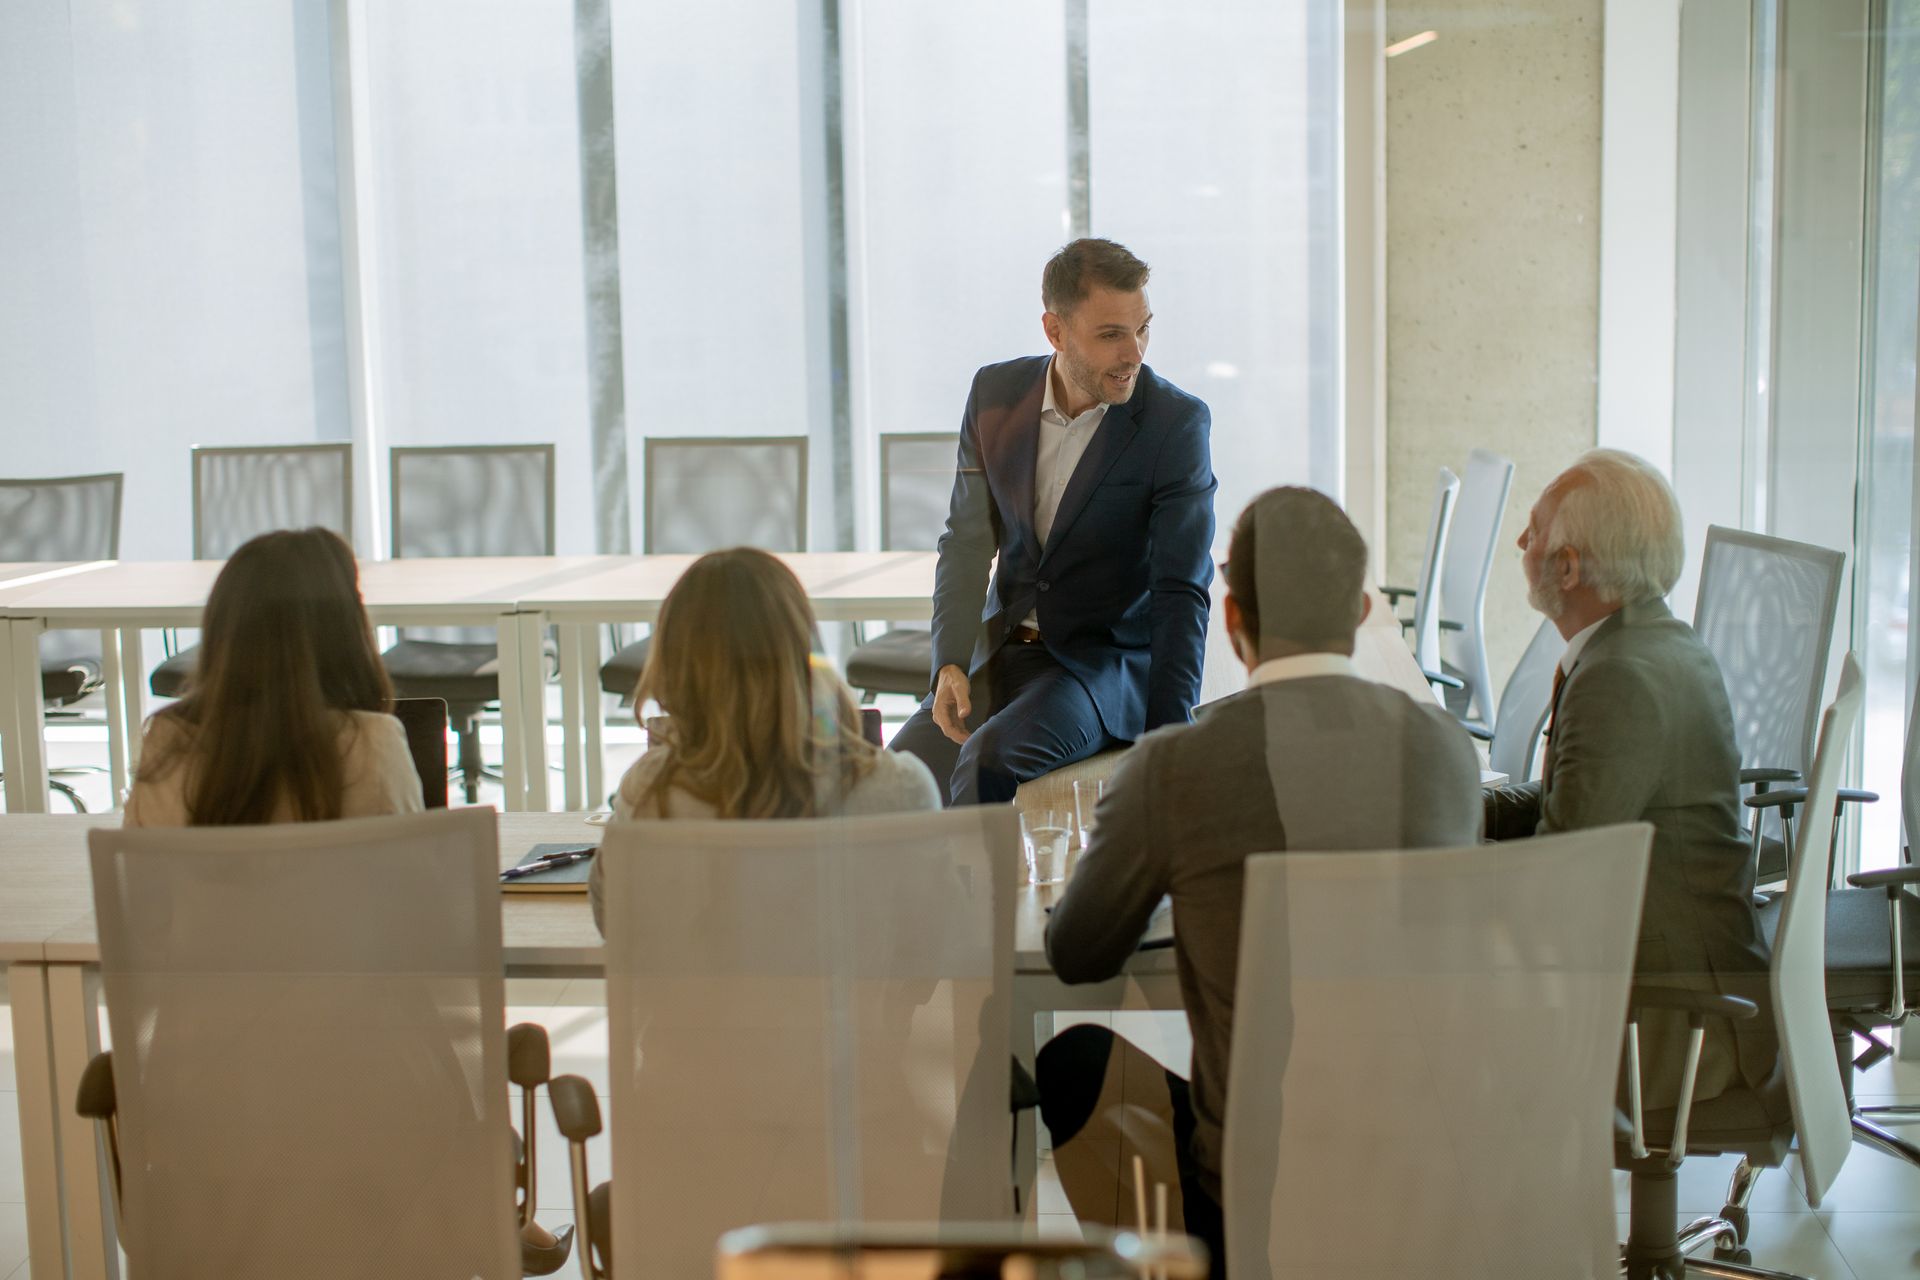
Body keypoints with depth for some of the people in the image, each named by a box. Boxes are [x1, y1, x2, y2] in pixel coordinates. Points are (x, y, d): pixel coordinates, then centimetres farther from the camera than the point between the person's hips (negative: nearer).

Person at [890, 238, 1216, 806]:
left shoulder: (1177, 422, -12)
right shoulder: (995, 392, 0)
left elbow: (1182, 592, -15)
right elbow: (967, 542, 3)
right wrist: (950, 665, -12)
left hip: (1108, 663, -4)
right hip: (998, 653, 4)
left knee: (987, 761, -30)